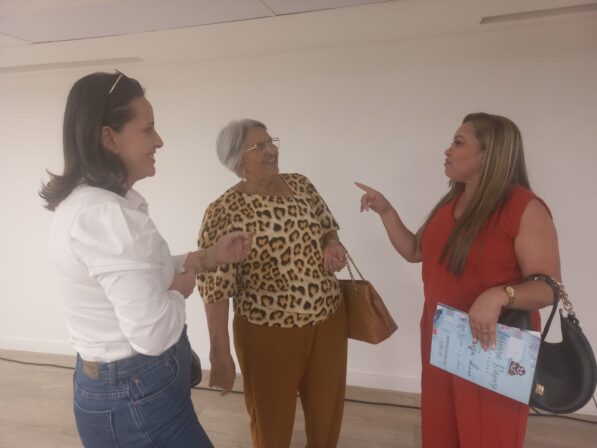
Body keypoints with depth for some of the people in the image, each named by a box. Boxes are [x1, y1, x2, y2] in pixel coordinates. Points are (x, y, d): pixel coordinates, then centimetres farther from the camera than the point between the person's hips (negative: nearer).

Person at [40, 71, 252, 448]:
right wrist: (181, 287, -12)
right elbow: (153, 332, -31)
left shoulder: (89, 202, 5)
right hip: (137, 397, -10)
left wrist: (207, 257, 7)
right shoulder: (106, 214, -28)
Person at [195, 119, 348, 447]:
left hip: (329, 319, 6)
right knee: (272, 418, 19)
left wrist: (332, 246, -8)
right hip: (268, 334, -5)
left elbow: (328, 227, 14)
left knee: (327, 409, 25)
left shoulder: (300, 184, 1)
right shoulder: (224, 212, -18)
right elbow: (215, 288, -17)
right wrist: (220, 354, -15)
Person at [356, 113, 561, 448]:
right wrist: (386, 210, 5)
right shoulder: (450, 203, 8)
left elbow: (548, 288, -18)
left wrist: (500, 295, -36)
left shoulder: (525, 209, -16)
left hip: (494, 349, -6)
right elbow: (414, 251, 13)